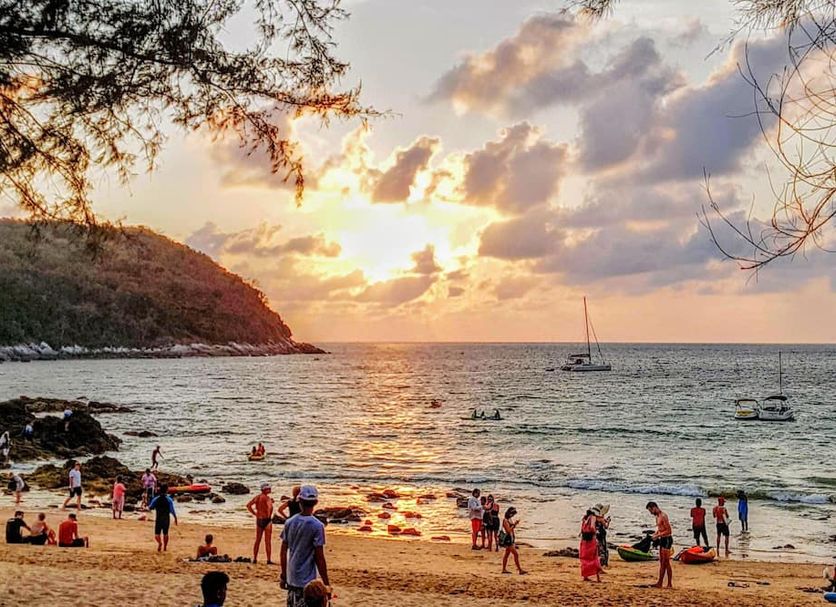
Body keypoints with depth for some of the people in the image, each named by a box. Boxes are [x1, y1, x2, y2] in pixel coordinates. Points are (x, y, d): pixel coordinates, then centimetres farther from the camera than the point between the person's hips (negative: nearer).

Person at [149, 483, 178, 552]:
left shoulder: (156, 499, -6)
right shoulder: (169, 500, -9)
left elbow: (150, 508, 6)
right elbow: (172, 511, -11)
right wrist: (175, 518, -2)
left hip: (158, 519, 0)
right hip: (166, 519, 1)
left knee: (157, 534, 3)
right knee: (165, 534, 17)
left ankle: (160, 542, -25)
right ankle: (165, 547, 22)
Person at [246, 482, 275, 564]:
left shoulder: (257, 497, 8)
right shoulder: (266, 497, -15)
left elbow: (248, 505, 9)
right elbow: (270, 507, -30)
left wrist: (254, 514, 7)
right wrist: (269, 515, -13)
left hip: (258, 519, 7)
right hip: (266, 520, -7)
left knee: (257, 540, 15)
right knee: (268, 541, -2)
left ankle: (254, 559, 19)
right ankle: (269, 560, 0)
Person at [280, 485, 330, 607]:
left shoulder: (289, 522, 1)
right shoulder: (317, 526, -14)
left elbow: (283, 552, 7)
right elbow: (319, 558, -14)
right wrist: (326, 584, -7)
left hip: (291, 578, 5)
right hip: (306, 581, -5)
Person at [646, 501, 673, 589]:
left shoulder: (663, 516, -17)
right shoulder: (657, 517, 13)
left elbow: (669, 531, -21)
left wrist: (657, 535, -19)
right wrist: (654, 534, 7)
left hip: (667, 539, -10)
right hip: (662, 540, 10)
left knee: (666, 562, -6)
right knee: (662, 562, 11)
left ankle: (670, 584, -1)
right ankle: (660, 582, 14)